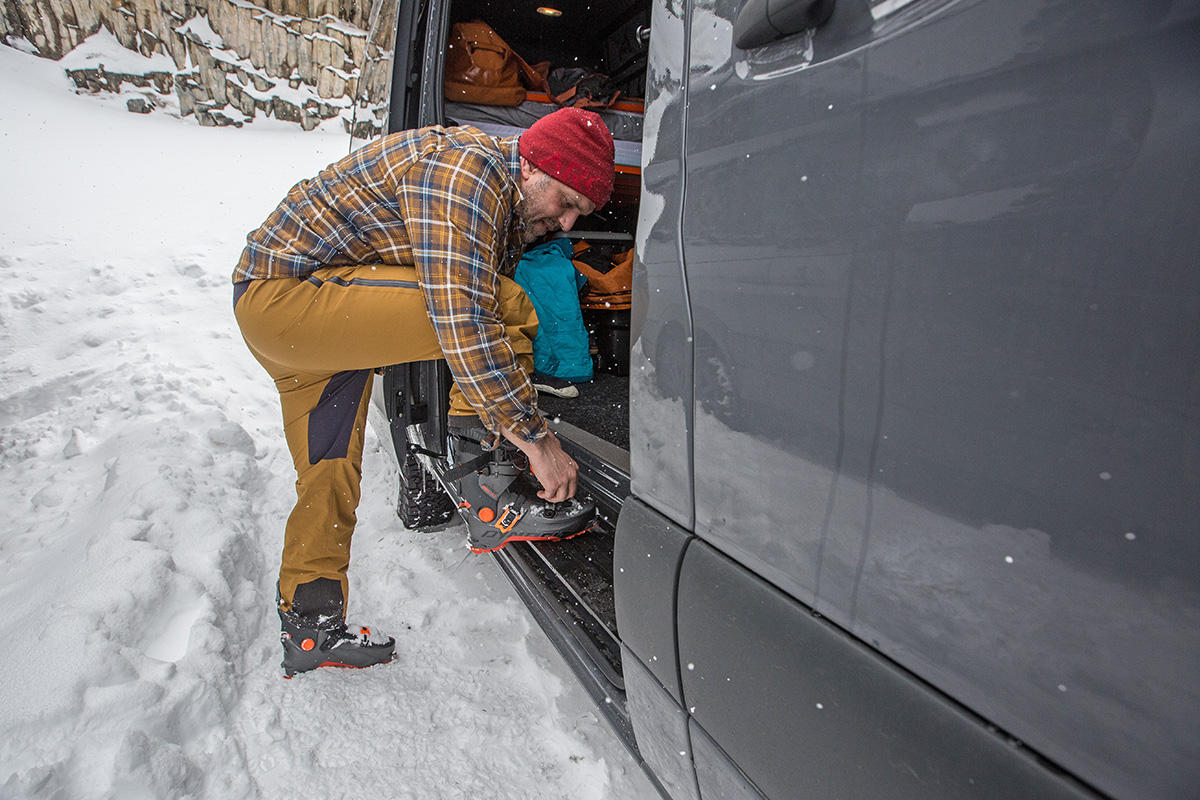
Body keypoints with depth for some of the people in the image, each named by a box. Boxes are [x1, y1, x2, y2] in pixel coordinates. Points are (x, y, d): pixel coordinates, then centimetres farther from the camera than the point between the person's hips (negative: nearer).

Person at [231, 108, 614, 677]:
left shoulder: (512, 212, 10)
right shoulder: (465, 168, -22)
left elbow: (488, 332, 14)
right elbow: (463, 326, -31)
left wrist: (511, 420, 5)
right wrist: (536, 437, -26)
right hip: (286, 293, -10)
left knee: (330, 474, 15)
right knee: (506, 308, -21)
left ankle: (309, 629, 29)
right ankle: (490, 493, -15)